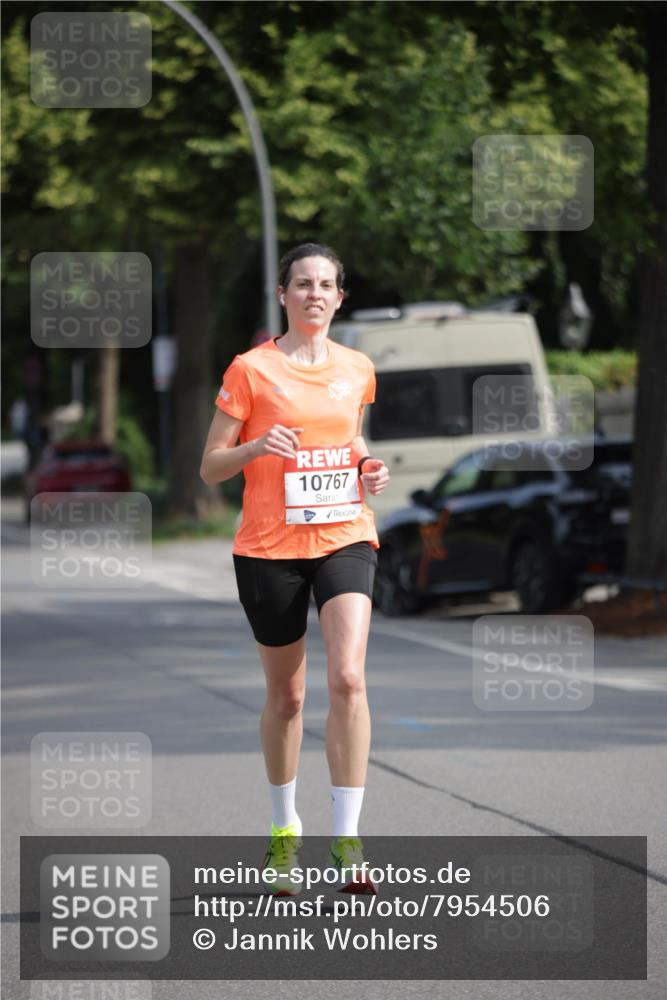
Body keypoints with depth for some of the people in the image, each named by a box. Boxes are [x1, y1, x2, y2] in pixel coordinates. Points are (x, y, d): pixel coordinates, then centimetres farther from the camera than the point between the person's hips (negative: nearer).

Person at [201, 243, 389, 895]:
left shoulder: (358, 370, 8)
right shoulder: (251, 370, -3)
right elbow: (210, 469, -2)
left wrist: (369, 473, 5)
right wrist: (258, 446, -20)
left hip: (344, 539, 2)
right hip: (269, 547, -2)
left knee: (347, 678, -17)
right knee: (286, 694, 8)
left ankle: (346, 840, -14)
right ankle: (284, 828, 31)